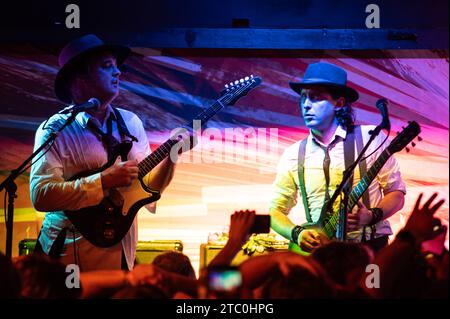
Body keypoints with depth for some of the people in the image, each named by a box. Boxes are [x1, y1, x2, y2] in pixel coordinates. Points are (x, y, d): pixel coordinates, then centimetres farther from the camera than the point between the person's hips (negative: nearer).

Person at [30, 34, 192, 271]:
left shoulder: (130, 123, 6)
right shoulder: (55, 130, -11)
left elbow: (149, 186, 10)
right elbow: (40, 195, -21)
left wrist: (170, 156, -8)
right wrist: (104, 181, -26)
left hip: (121, 249, 5)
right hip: (72, 253, -5)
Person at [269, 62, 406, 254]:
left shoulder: (370, 139, 2)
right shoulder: (293, 155, 10)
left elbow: (396, 193, 7)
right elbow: (276, 209, 15)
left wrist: (371, 216, -13)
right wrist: (297, 233, -5)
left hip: (370, 246, -3)